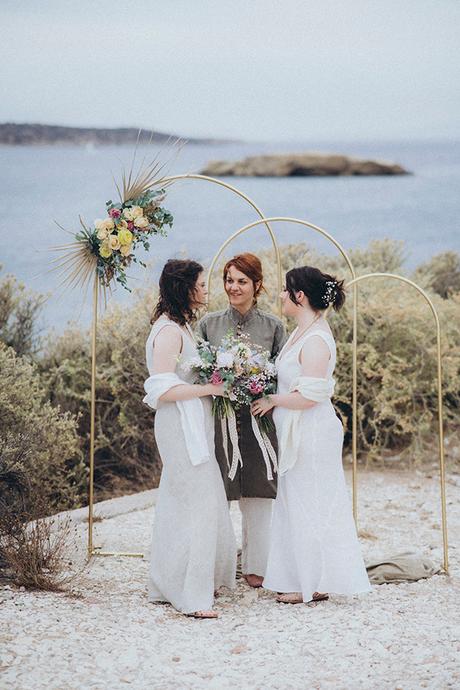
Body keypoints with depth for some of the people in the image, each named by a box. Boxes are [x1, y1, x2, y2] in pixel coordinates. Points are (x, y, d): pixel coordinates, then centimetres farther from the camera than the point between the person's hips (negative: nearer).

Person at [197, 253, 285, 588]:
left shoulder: (273, 325, 4)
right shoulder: (209, 323, 5)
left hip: (258, 420, 0)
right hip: (218, 419, 0)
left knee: (258, 496, 5)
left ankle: (255, 567, 16)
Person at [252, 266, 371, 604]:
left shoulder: (316, 340, -21)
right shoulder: (303, 332, 10)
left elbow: (309, 396, -24)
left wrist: (273, 400, -12)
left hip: (312, 434, -10)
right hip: (297, 434, 10)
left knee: (309, 506, -1)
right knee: (297, 505, 14)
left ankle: (316, 584, 8)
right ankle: (302, 579, 22)